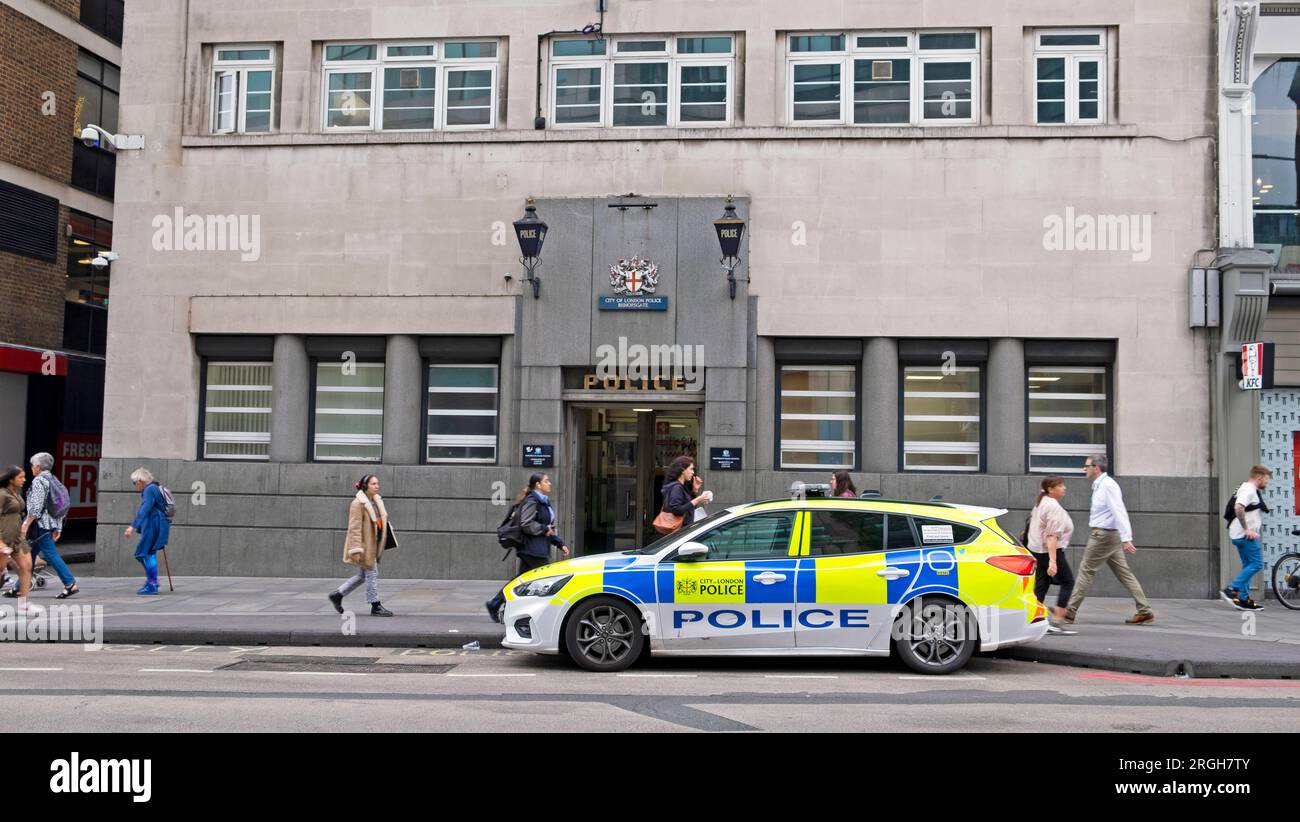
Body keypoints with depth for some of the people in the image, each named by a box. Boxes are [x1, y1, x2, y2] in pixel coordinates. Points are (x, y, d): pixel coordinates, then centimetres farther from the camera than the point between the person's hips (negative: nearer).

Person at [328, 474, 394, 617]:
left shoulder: (377, 501, 10)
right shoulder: (358, 503, -16)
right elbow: (354, 528, -19)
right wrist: (356, 550, -22)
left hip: (373, 545, 9)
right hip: (364, 546, -9)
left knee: (362, 575, 16)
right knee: (372, 574, -1)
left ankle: (337, 595, 27)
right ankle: (376, 607, 8)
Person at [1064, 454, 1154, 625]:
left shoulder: (1107, 485, -16)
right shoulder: (1099, 485, 14)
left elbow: (1119, 512, -24)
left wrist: (1126, 539, -31)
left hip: (1103, 535, -10)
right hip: (1108, 535, 10)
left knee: (1086, 571, -3)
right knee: (1123, 573, 9)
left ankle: (1070, 612, 2)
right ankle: (1145, 611, 10)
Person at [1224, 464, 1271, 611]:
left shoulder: (1250, 489, 21)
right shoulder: (1249, 490, -13)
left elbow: (1240, 508, 29)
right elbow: (1238, 508, -29)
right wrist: (1247, 529, -25)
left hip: (1242, 535, 11)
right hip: (1246, 535, -11)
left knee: (1248, 566, 11)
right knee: (1257, 564, -10)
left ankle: (1244, 599, 10)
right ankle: (1231, 590, -13)